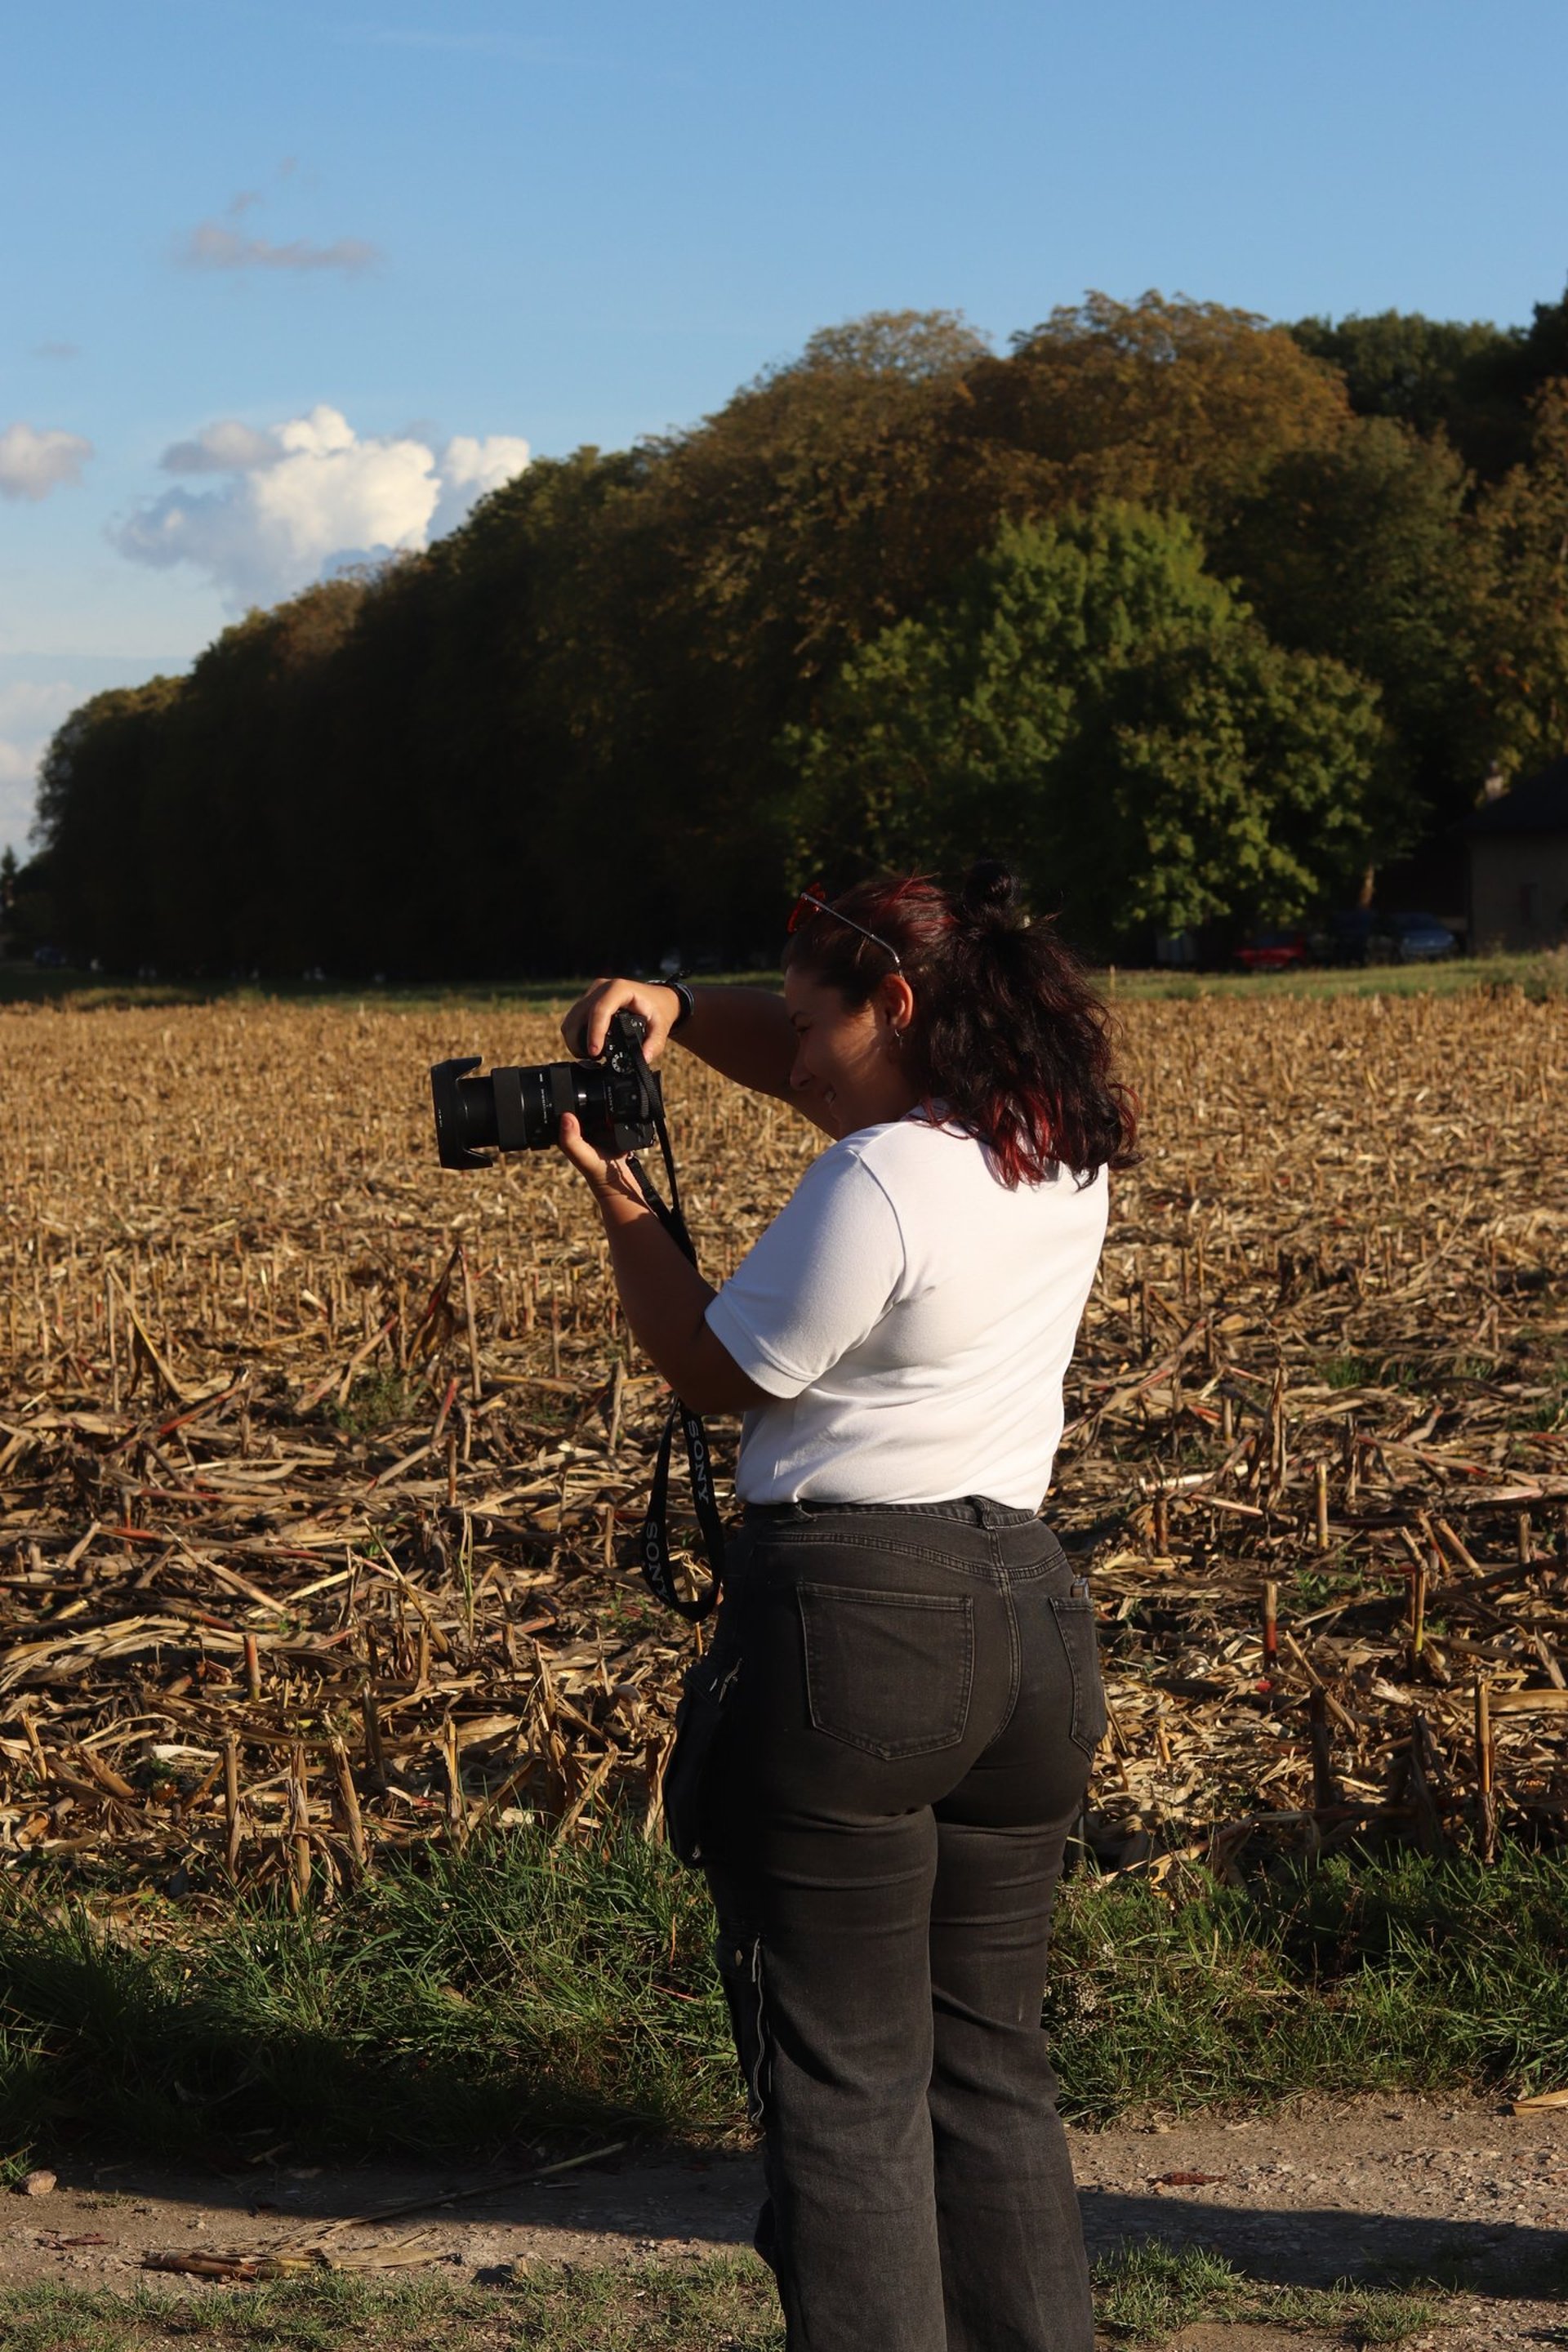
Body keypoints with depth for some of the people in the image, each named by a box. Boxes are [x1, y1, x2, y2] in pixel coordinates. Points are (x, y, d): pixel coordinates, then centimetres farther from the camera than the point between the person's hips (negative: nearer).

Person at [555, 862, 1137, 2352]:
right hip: (1027, 1609, 8)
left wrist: (616, 1199, 4)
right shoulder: (1061, 1152, 8)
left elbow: (715, 1373, -5)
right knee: (991, 2061, 17)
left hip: (851, 1617, -8)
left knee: (843, 2077, 1)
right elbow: (817, 1067, 22)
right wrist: (679, 1012, 8)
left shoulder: (877, 1185, -17)